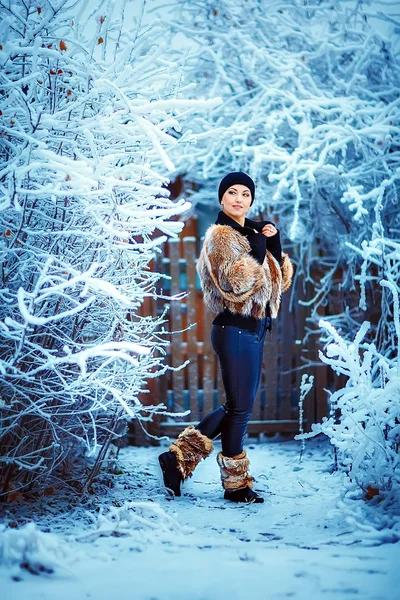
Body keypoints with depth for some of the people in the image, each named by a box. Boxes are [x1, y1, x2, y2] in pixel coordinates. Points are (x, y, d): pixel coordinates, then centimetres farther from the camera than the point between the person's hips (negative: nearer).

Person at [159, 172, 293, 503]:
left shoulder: (252, 233, 17)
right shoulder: (221, 236, -7)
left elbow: (282, 280, 14)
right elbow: (237, 283, -21)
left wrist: (274, 244, 1)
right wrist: (258, 247, -15)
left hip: (253, 331, 9)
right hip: (235, 330, -9)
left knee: (237, 406, 13)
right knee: (240, 408, -1)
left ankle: (180, 457, 18)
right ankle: (236, 484, 11)